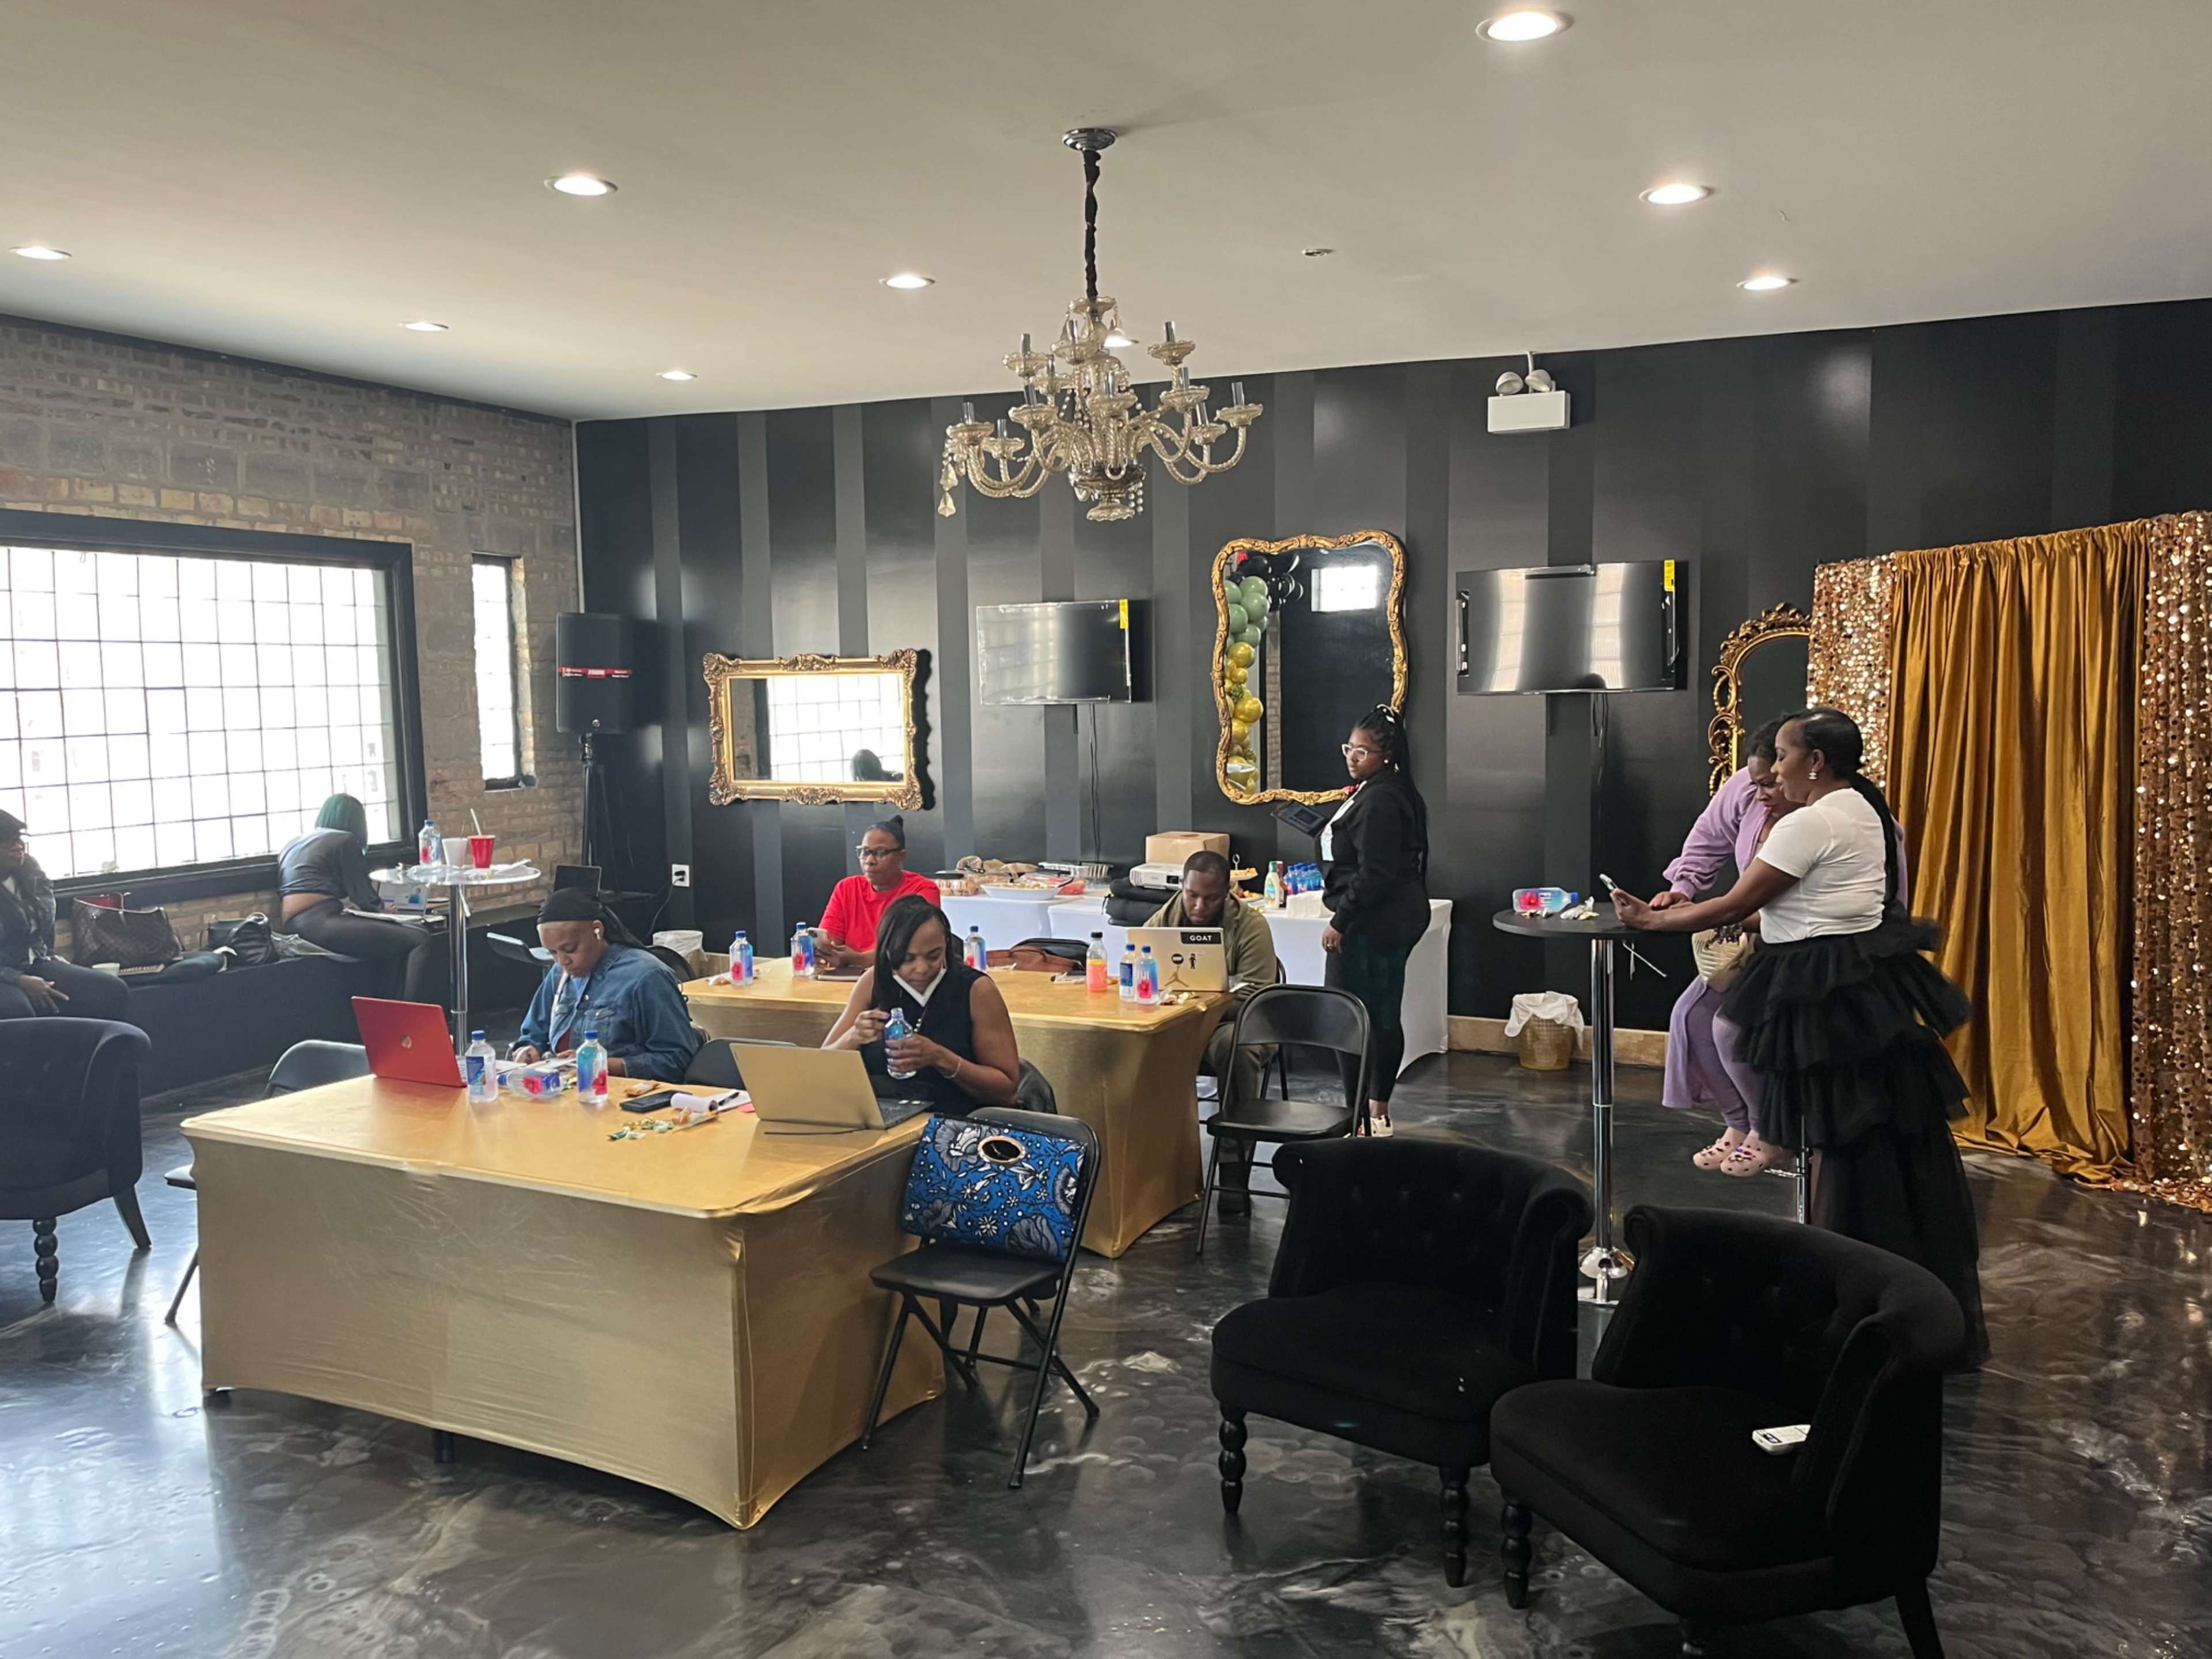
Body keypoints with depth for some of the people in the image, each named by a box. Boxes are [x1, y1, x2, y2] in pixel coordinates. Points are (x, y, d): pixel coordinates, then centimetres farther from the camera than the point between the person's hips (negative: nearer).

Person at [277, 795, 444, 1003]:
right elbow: (366, 900, 5)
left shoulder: (293, 843, 28)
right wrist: (381, 905, 27)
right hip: (321, 923, -9)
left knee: (402, 937, 14)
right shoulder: (344, 840, 5)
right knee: (422, 941, -15)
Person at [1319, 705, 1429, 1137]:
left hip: (1373, 923, -11)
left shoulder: (1379, 800, -19)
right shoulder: (1387, 792, 15)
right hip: (1391, 920, 11)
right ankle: (1379, 1110, 25)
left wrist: (1340, 921, -20)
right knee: (1382, 1017, 16)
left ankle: (1359, 1118, -3)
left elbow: (1373, 875, -24)